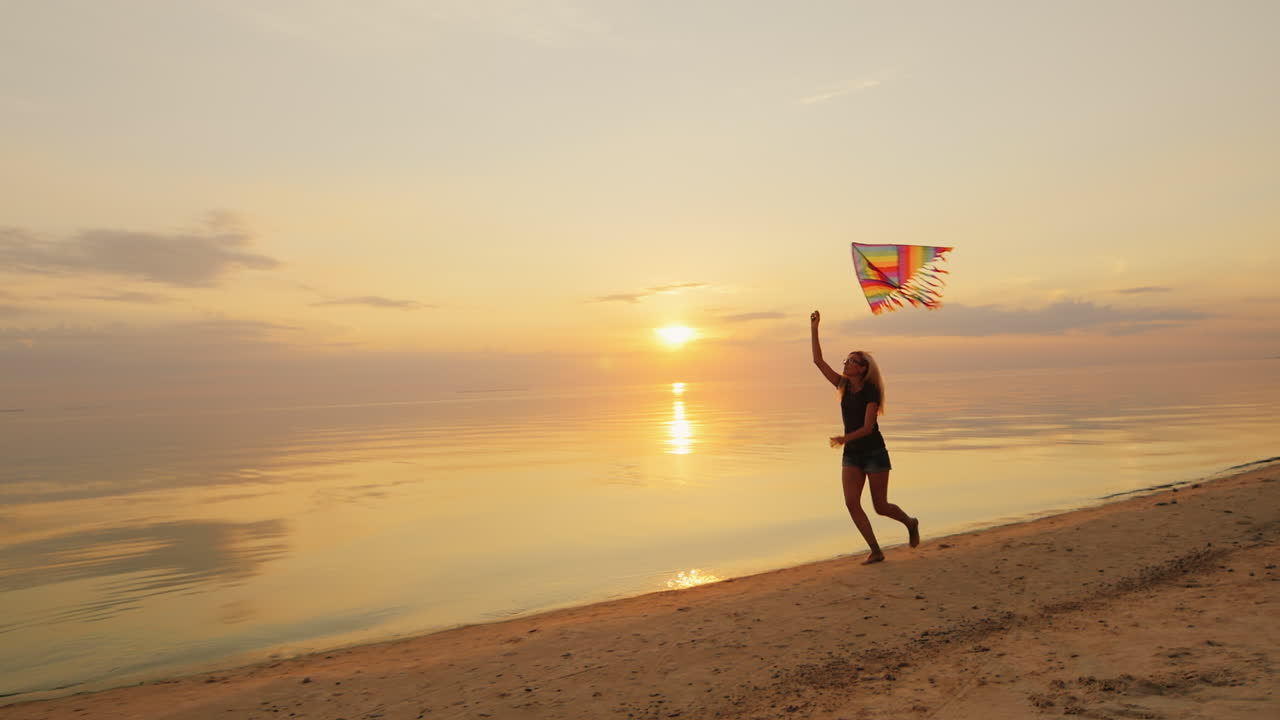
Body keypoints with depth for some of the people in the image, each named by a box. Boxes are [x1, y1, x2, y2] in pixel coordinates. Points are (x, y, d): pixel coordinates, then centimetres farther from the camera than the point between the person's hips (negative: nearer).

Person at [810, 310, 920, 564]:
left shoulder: (871, 391, -14)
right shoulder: (844, 386, 3)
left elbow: (868, 427, -20)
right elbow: (818, 360, 1)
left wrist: (845, 438, -34)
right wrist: (814, 329, -4)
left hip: (874, 452, -5)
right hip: (852, 454, 6)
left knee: (881, 506, 3)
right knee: (851, 503, -9)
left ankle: (911, 523, 35)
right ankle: (876, 551, -1)